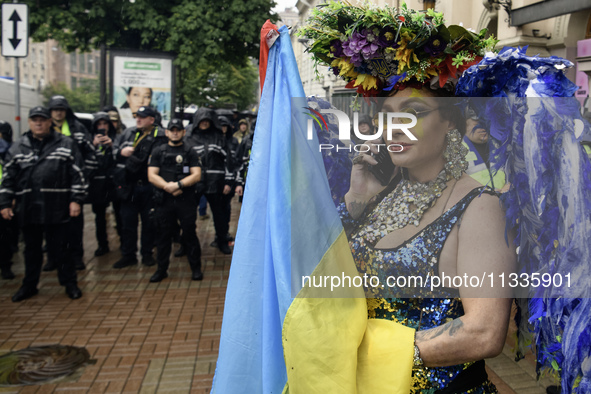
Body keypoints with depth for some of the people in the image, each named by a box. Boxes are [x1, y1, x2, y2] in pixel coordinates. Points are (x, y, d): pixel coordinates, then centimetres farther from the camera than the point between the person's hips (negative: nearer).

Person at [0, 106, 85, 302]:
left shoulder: (66, 145, 2)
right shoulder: (18, 148, 10)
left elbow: (78, 174, -1)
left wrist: (76, 200, -7)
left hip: (57, 209, -3)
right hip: (27, 210, 3)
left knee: (59, 249, 3)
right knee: (31, 249, 15)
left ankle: (70, 283, 18)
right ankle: (29, 285, 30)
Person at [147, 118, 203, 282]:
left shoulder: (190, 152, 5)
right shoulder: (158, 151, 10)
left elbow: (196, 175, -5)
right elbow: (151, 175, 2)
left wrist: (178, 184, -17)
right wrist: (167, 186, -13)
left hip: (186, 200, -2)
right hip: (164, 200, 2)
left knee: (189, 234, 2)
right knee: (163, 235, 9)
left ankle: (196, 269, 15)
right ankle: (162, 269, 22)